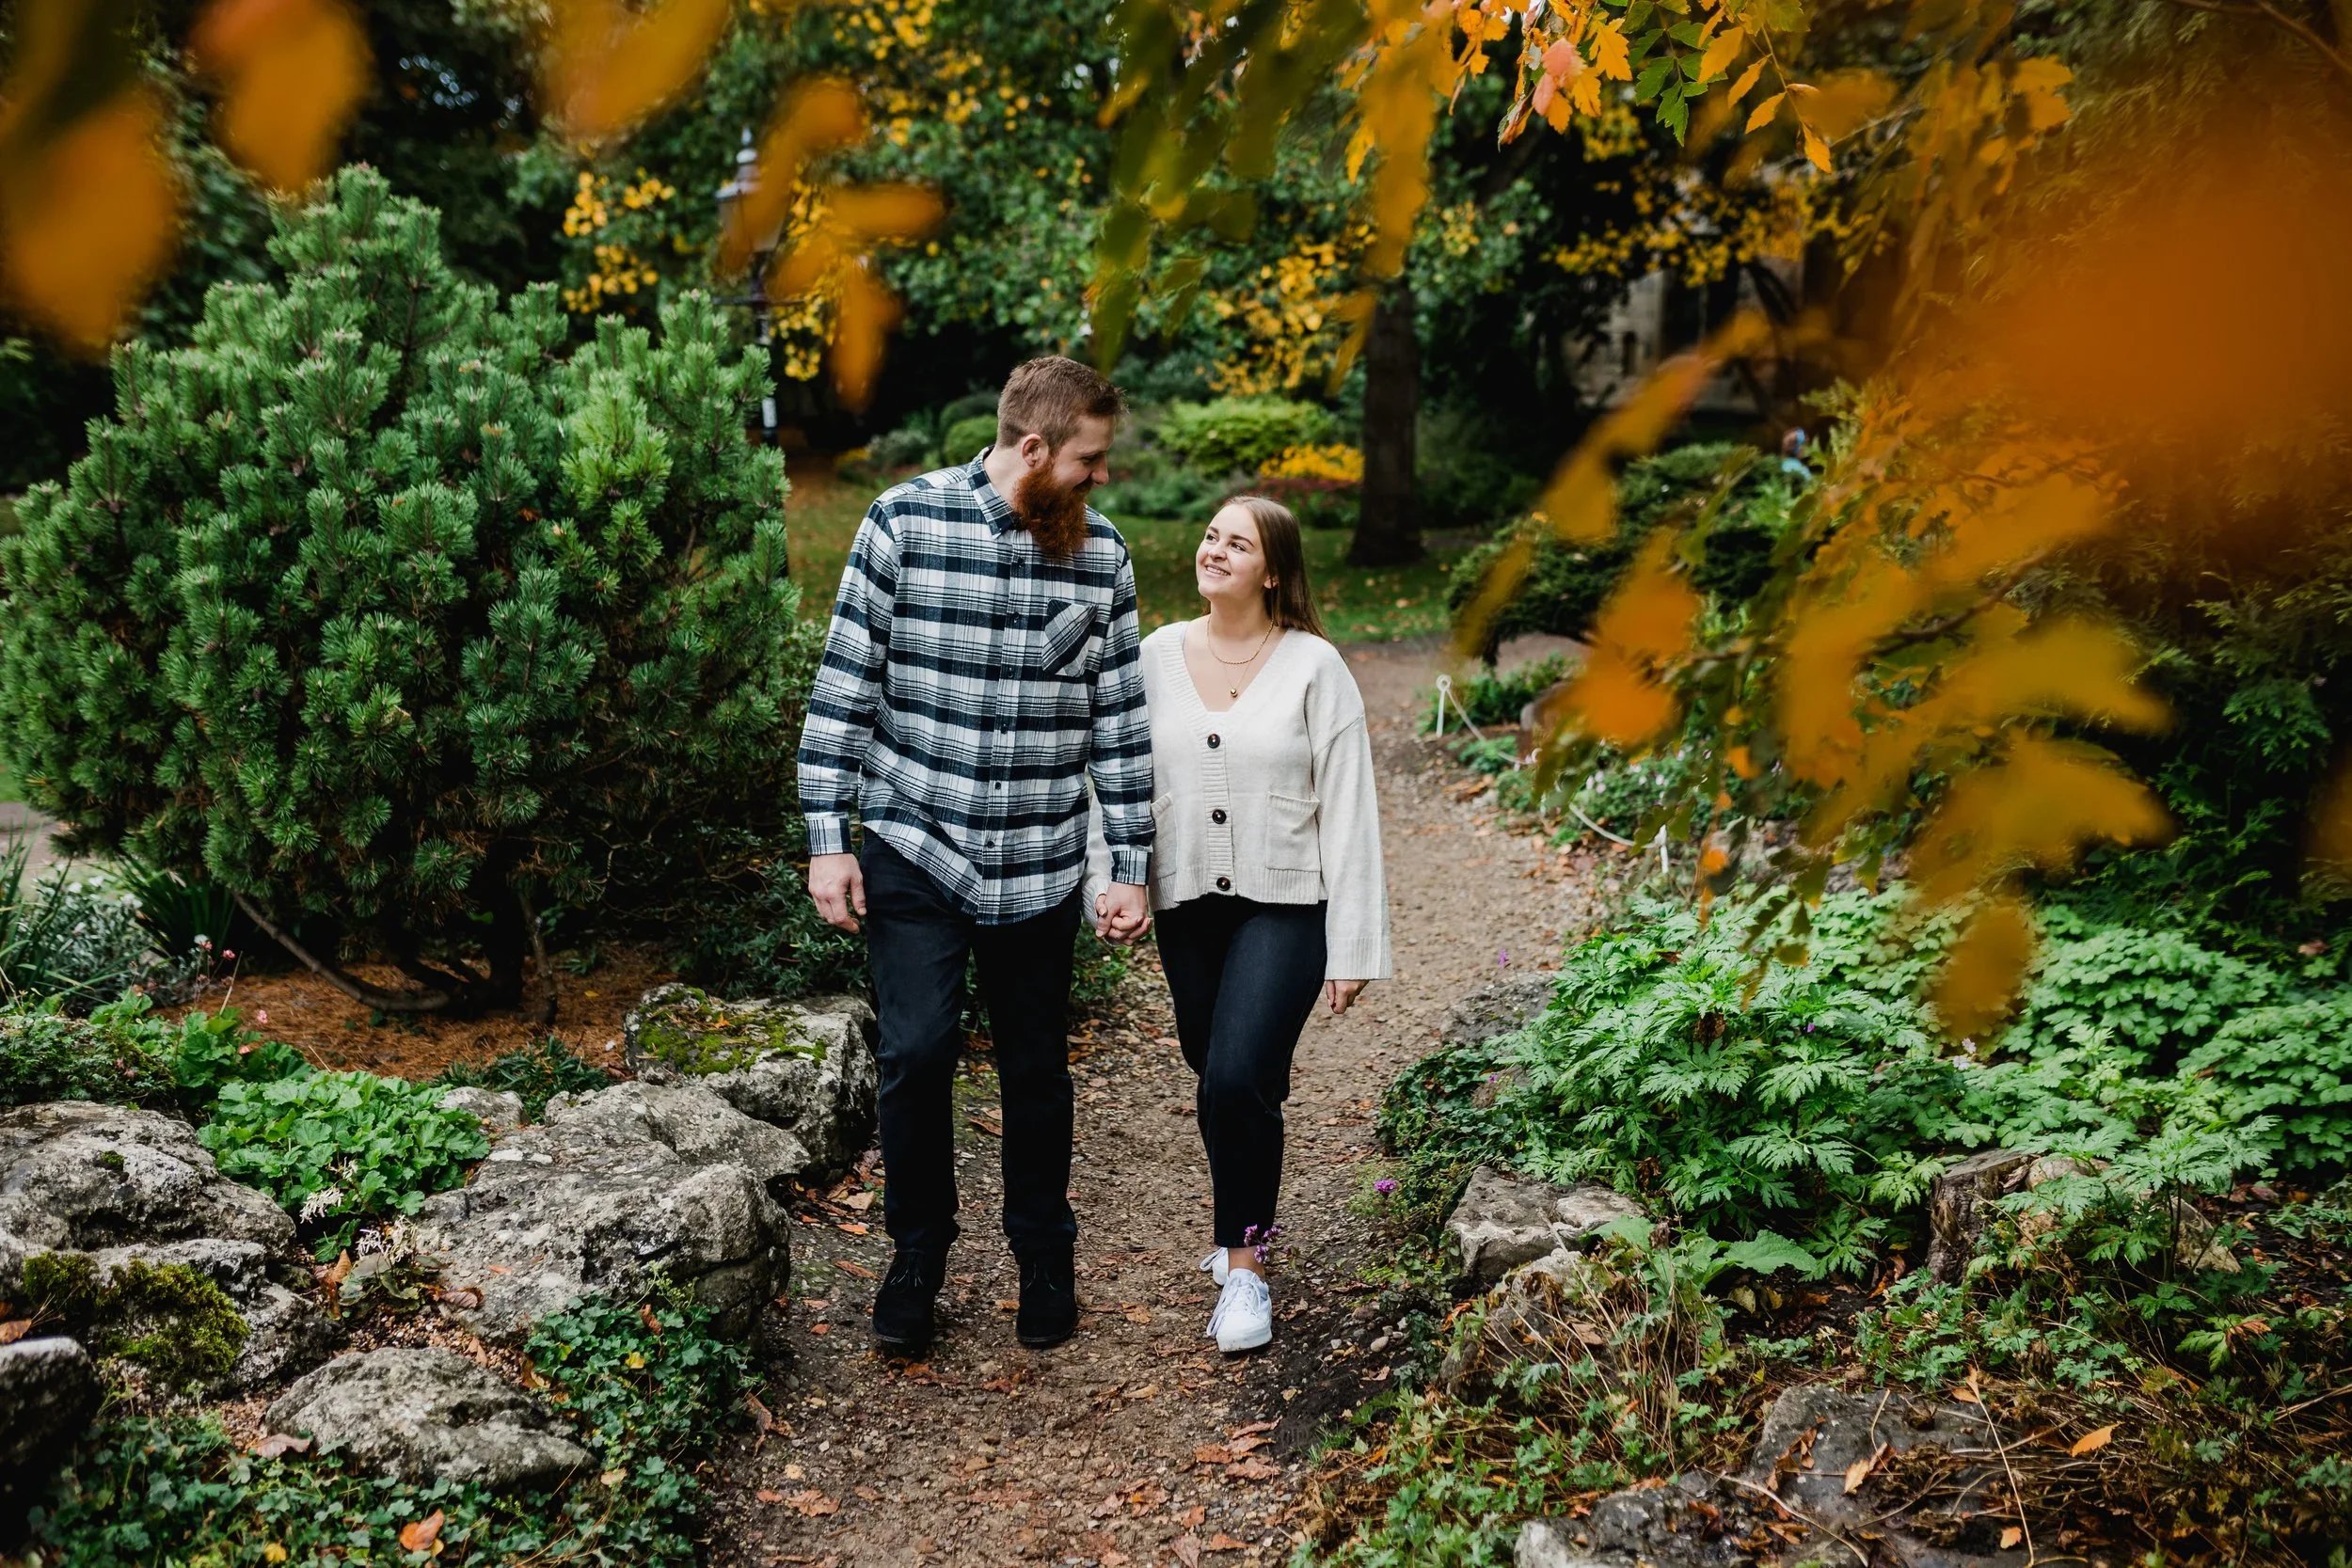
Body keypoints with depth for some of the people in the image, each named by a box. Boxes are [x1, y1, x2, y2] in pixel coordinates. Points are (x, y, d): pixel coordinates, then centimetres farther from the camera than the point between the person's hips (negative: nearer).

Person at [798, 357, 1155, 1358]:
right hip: (913, 851, -2)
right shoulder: (905, 520, -6)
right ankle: (918, 1255, 16)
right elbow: (846, 685, -4)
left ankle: (1045, 1257, 32)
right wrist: (826, 840, -6)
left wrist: (1130, 865, 2)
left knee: (1037, 1069, 11)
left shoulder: (1100, 552, 2)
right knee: (918, 1053, -9)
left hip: (1040, 864, 2)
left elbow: (1119, 715, 4)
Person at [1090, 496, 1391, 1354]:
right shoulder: (1156, 656, 3)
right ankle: (1245, 1226, 39)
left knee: (1237, 1076, -19)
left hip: (1286, 905, -4)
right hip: (1188, 906, 4)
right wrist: (1112, 886, -3)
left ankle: (1244, 1264, 0)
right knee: (1219, 1084, 13)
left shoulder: (1313, 667, -7)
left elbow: (1348, 809, -7)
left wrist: (1352, 947, -8)